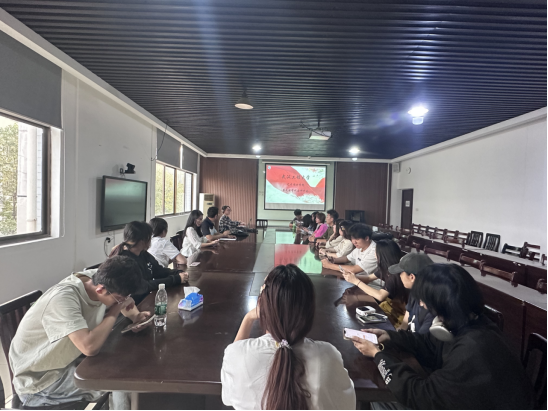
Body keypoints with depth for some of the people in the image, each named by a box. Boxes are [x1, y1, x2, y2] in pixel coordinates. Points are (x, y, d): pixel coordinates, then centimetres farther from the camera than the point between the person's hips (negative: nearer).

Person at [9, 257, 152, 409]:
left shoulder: (98, 279, -13)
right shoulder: (63, 298, -33)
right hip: (39, 381, -7)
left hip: (69, 359, 7)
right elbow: (90, 347, -43)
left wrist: (136, 316, -14)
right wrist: (116, 310, -29)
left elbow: (125, 301, 7)